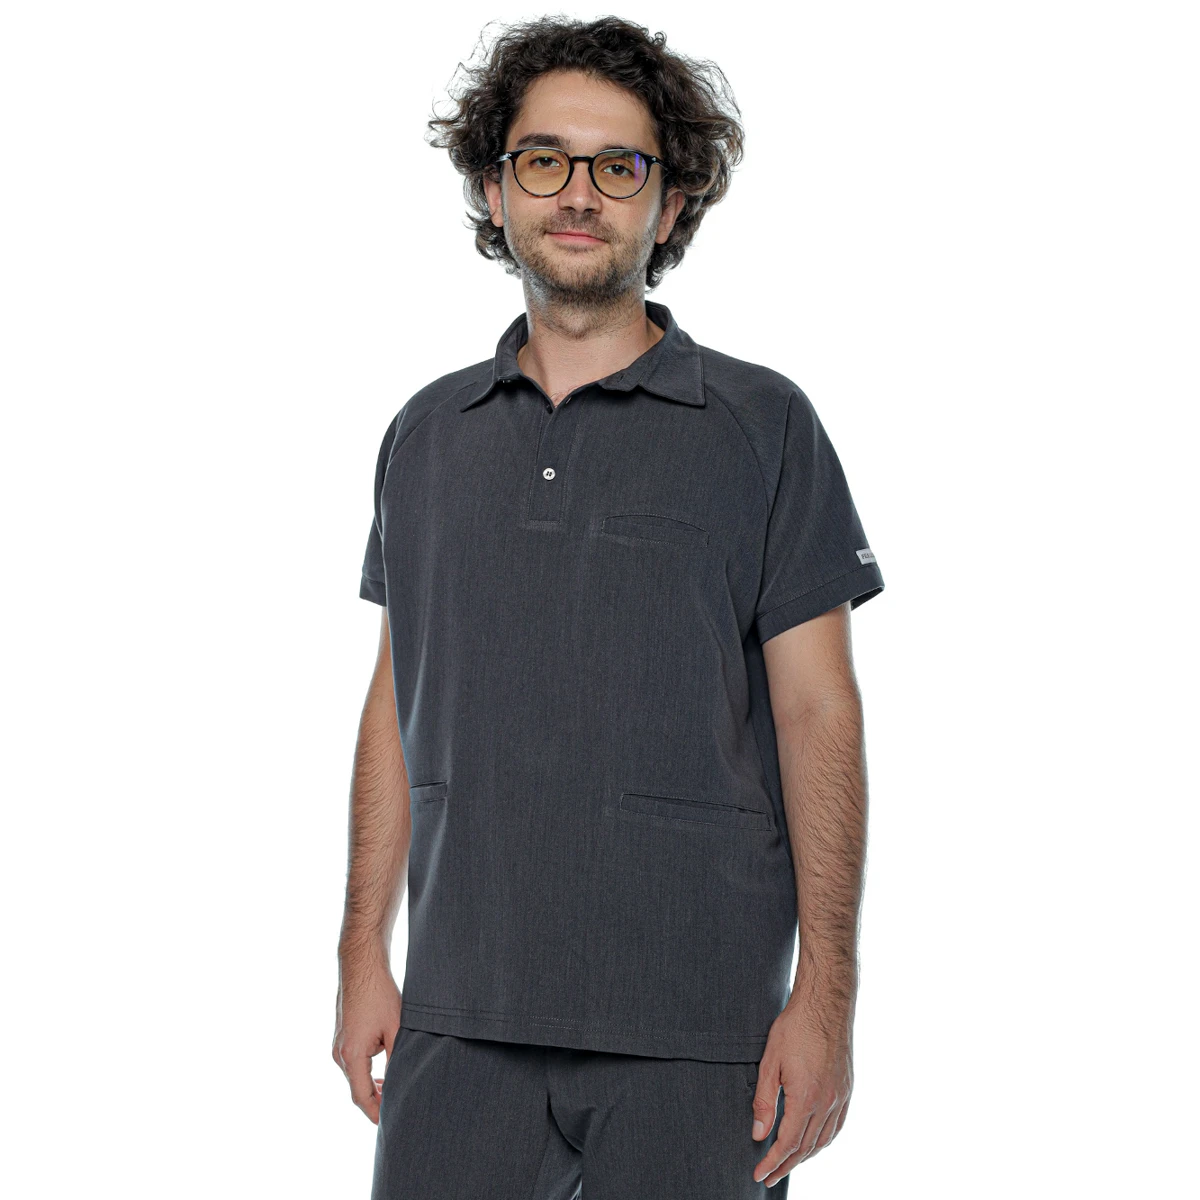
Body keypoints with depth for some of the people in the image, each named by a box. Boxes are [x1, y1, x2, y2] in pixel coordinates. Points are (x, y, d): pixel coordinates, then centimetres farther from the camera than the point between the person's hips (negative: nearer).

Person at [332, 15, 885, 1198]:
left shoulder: (762, 426, 0)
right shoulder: (426, 433, 11)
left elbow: (817, 714, -3)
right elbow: (398, 702, 14)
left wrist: (824, 998, -9)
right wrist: (363, 950, 8)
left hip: (693, 1029, -3)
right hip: (461, 1019, 3)